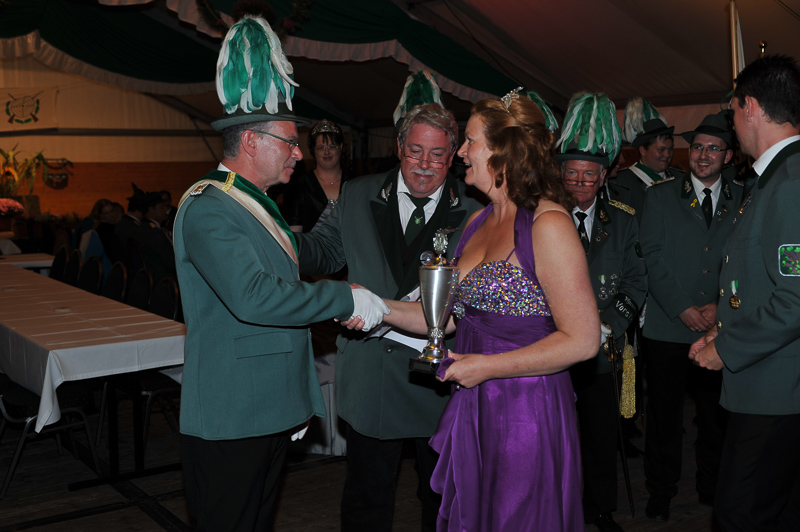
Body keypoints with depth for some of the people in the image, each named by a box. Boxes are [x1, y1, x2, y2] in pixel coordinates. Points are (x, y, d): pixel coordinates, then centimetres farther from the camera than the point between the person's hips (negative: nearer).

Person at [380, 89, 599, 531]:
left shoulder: (548, 224, -15)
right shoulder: (477, 222, 10)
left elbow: (581, 340, -18)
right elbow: (452, 315, 13)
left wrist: (487, 367, -15)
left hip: (527, 412, -7)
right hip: (472, 411, 8)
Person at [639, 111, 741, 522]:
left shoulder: (743, 202, 6)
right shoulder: (660, 196, 3)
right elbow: (652, 257, -4)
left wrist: (721, 307, -10)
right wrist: (683, 309, -11)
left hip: (720, 330, 1)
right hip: (669, 327, -1)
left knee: (717, 413, 11)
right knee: (664, 411, 7)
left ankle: (713, 488, 28)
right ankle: (661, 491, 22)